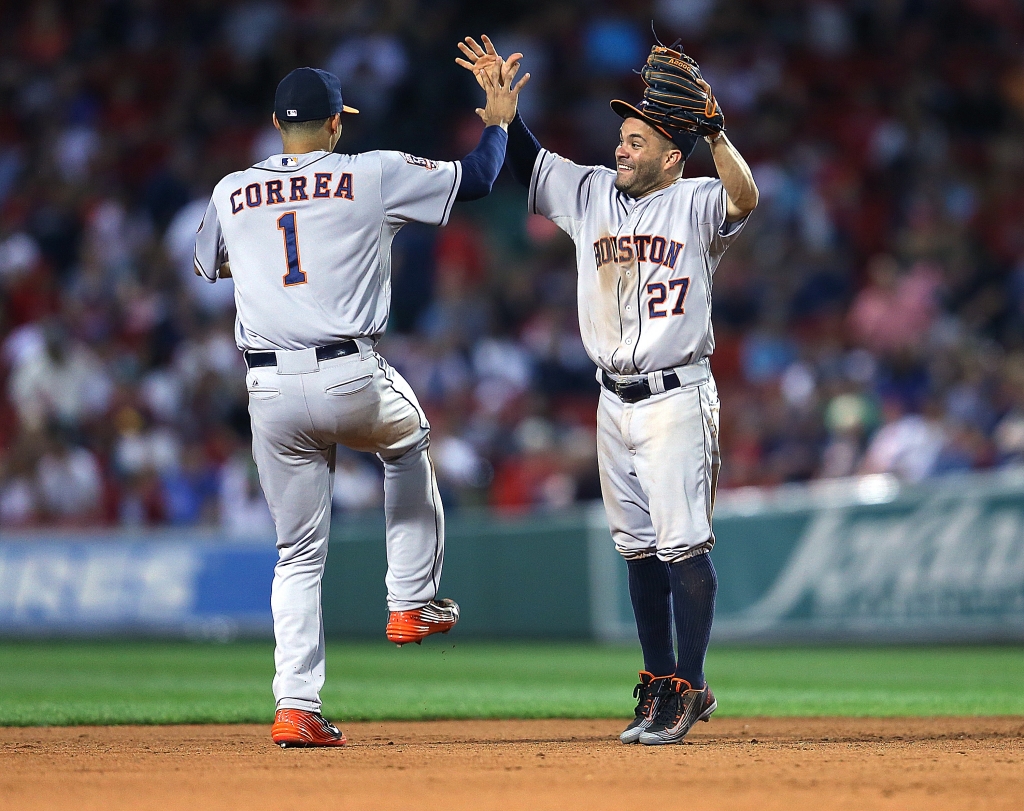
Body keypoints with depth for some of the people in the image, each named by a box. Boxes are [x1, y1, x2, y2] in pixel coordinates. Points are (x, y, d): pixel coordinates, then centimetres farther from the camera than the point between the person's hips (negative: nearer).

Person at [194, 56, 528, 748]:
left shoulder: (231, 192, 10)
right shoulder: (374, 176, 1)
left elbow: (206, 263, 31)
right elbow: (477, 178, 11)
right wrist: (499, 121, 29)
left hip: (269, 393, 2)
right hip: (351, 381, -2)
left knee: (299, 554, 11)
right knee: (409, 444, 33)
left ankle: (298, 707, 1)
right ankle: (412, 604, 31)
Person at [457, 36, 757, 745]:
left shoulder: (696, 204, -8)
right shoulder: (591, 193, 10)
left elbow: (745, 199, -29)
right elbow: (526, 162, 15)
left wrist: (715, 128, -41)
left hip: (677, 399, -6)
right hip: (615, 403, 7)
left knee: (683, 546, -8)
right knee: (640, 549, 10)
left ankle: (690, 687, -4)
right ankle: (661, 688, 18)